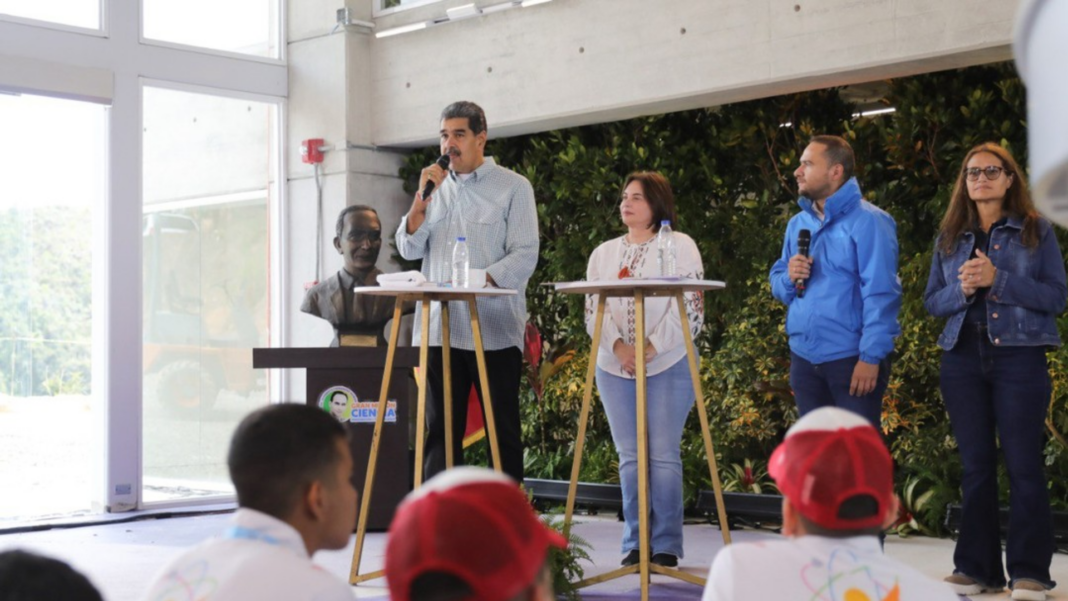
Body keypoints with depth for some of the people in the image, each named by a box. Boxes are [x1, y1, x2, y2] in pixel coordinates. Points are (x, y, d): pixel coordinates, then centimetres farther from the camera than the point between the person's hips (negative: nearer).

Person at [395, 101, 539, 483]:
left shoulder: (513, 187, 2)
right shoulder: (436, 187, 16)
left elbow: (524, 255, -7)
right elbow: (409, 249, 9)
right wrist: (420, 200, -7)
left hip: (495, 331, -4)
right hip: (440, 329, 4)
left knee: (504, 430, 1)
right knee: (440, 430, 4)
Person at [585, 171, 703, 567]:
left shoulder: (680, 246, 2)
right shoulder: (604, 253, 16)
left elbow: (690, 308, -7)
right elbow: (593, 309, 6)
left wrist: (652, 348, -16)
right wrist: (618, 346, -12)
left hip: (668, 366, -4)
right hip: (615, 368, 4)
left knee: (664, 455, -5)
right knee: (629, 456, 5)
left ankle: (666, 545, 2)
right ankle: (634, 542, 11)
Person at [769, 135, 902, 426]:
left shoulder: (867, 221, -11)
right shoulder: (798, 223, 11)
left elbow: (880, 294, -17)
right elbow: (777, 282, 17)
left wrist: (871, 357, -21)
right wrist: (789, 278, -7)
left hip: (852, 358, -7)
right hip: (804, 357, 7)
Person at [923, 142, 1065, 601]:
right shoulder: (949, 239, 13)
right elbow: (932, 301, 11)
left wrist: (997, 279, -16)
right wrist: (962, 289, -11)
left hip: (1019, 356, -3)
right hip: (963, 357, 3)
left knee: (1023, 464, -4)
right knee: (975, 464, 6)